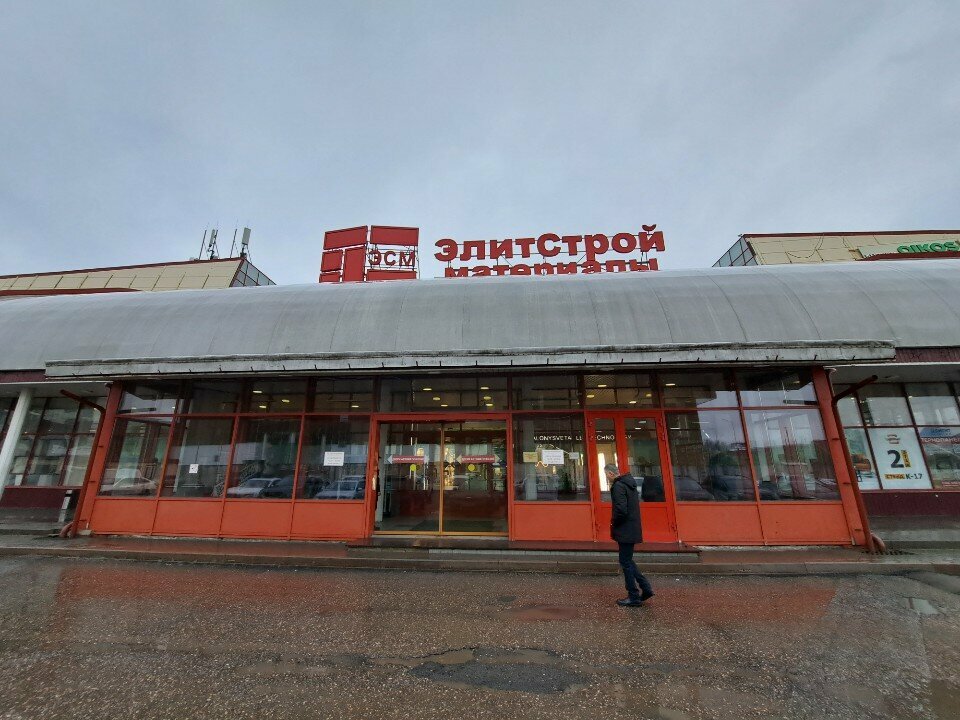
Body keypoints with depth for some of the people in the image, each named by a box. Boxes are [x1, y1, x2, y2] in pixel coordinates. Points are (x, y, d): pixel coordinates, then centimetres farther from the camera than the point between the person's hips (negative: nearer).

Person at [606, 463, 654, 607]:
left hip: (625, 531, -9)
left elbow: (621, 510, -27)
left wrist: (613, 522, -10)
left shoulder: (618, 486, -19)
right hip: (632, 529, 10)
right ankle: (645, 588, 22)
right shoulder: (629, 483, 11)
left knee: (626, 563, 2)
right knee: (628, 561, 20)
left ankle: (634, 597, 11)